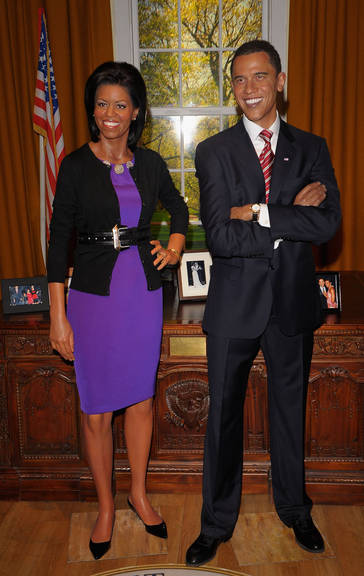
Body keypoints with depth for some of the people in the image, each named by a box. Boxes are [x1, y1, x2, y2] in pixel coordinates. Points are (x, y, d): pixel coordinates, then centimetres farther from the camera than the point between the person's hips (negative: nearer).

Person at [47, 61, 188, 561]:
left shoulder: (149, 163, 5)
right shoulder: (76, 164, -5)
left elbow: (179, 209, 23)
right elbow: (59, 240, -6)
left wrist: (173, 249, 5)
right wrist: (58, 316, -9)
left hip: (144, 292, 3)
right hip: (95, 295, -3)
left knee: (142, 399, 14)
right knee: (97, 411, 6)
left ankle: (139, 493, 36)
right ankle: (106, 506, 30)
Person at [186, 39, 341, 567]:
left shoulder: (311, 148, 3)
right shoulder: (214, 152, -4)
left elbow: (328, 224, -13)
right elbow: (220, 238, -16)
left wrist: (258, 213, -19)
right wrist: (293, 218, -16)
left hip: (293, 305, 2)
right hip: (235, 306, -1)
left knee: (290, 412, 19)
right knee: (223, 417, 11)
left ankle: (294, 509, 43)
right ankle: (217, 523, 33)